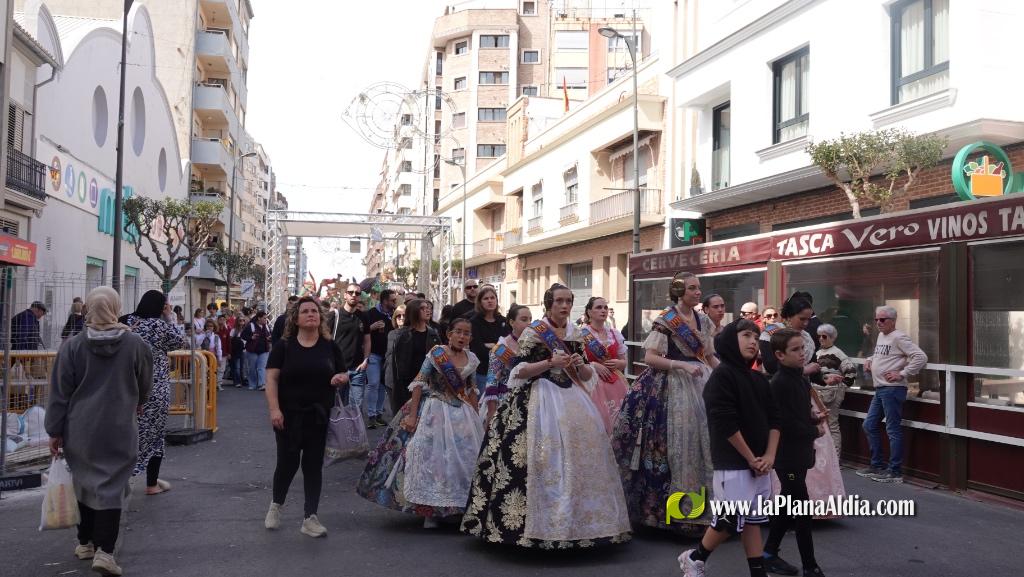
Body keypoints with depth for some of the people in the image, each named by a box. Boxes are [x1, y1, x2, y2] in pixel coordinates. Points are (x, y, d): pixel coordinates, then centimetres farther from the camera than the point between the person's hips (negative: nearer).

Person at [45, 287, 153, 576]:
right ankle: (104, 551, -10)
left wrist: (55, 431, 6)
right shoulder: (135, 344, -6)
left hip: (80, 429, 2)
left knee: (86, 483, 18)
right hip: (118, 429, -2)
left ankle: (86, 542, 30)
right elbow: (144, 387, 9)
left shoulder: (73, 345, -5)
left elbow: (60, 392, -2)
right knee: (111, 487, -1)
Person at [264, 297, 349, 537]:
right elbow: (271, 378, -6)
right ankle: (276, 505, 33)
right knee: (287, 463, 5)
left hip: (319, 417, 2)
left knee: (314, 465, 6)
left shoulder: (330, 346, 5)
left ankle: (310, 518, 14)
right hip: (289, 416, -2)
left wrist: (341, 377, -12)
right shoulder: (283, 346, -2)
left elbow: (344, 374, 12)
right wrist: (274, 409, -16)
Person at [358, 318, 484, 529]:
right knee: (431, 457, -3)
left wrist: (476, 419, 11)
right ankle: (429, 511, 8)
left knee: (466, 459, 7)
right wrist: (412, 415, -16)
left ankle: (462, 506, 23)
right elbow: (419, 383, -11)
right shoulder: (436, 353, -10)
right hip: (435, 411, -5)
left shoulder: (472, 359, 3)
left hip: (462, 414, 5)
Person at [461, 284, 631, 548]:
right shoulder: (533, 332, -3)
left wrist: (581, 365, -5)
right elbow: (519, 371, -9)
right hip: (540, 400, -5)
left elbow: (588, 376, 17)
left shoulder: (575, 335, 13)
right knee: (544, 460, -13)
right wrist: (551, 362, -16)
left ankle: (575, 519, 11)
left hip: (572, 399, 6)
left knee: (579, 452, -1)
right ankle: (541, 524, -4)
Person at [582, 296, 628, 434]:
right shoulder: (581, 334, -3)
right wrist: (593, 365, -16)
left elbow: (624, 363, 18)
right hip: (592, 383, -4)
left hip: (615, 383, 4)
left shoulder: (615, 334, 11)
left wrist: (618, 363, -4)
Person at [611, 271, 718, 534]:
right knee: (675, 442, -5)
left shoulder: (704, 321, 12)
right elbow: (649, 357, -12)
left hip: (699, 383, 6)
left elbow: (710, 357, 16)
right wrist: (683, 365, -19)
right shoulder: (665, 321, -6)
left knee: (704, 439, 3)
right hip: (671, 386, -6)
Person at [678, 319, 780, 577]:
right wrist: (751, 458, -12)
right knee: (730, 520, -3)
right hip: (733, 463, -8)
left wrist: (769, 455, -2)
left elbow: (773, 419, 12)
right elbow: (725, 424, -19)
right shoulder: (722, 375, -14)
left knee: (753, 518, 13)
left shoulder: (759, 379, 11)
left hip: (759, 463, 8)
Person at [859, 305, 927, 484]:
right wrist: (869, 360, 14)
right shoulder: (881, 336, 16)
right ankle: (877, 466, 23)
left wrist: (902, 374, -19)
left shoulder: (899, 337, -12)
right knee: (869, 426, 14)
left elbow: (921, 357, -20)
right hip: (879, 389, 10)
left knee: (893, 430, -4)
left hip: (892, 389, -10)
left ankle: (895, 472, 3)